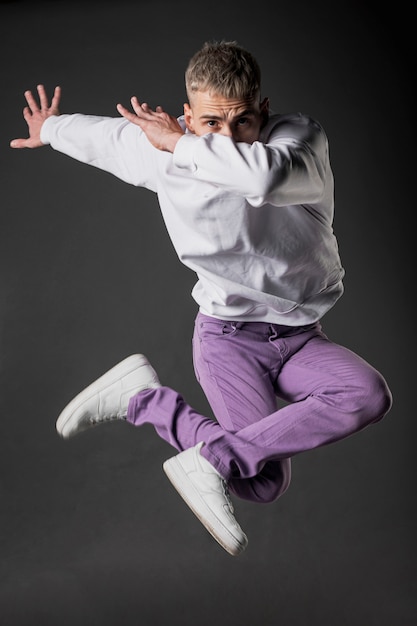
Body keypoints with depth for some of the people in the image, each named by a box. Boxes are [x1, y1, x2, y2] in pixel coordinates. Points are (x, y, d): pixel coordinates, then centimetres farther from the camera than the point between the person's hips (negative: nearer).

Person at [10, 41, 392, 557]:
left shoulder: (300, 137, -16)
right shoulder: (161, 151, -8)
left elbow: (266, 176, -42)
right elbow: (106, 133, 15)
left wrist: (179, 144, -29)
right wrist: (51, 130, 36)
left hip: (299, 337, 2)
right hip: (228, 335, -2)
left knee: (370, 395, -30)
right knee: (266, 482, -19)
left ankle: (216, 457, -23)